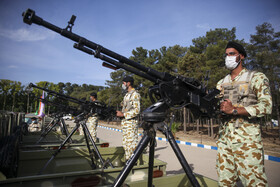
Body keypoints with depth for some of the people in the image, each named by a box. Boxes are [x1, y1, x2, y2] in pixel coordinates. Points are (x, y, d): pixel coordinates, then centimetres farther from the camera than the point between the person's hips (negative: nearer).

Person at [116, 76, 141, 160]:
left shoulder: (135, 94, -11)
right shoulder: (127, 95, 18)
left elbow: (136, 110, -19)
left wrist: (123, 114, -19)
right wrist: (120, 113, 7)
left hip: (131, 122, -9)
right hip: (125, 122, 9)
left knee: (131, 143, -6)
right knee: (125, 143, 14)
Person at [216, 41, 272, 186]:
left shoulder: (256, 78, 1)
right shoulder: (221, 83, 17)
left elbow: (266, 106, -11)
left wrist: (234, 110, -18)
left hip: (247, 141, -4)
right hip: (224, 140, 5)